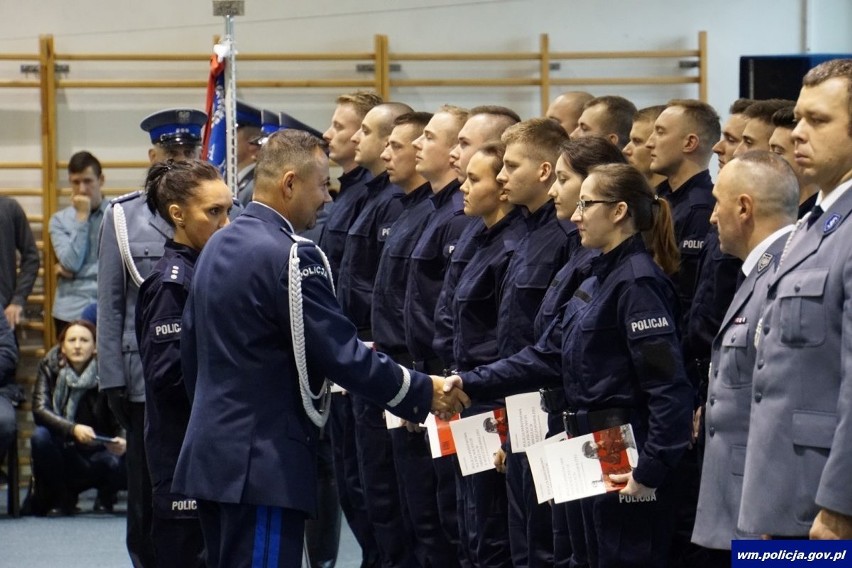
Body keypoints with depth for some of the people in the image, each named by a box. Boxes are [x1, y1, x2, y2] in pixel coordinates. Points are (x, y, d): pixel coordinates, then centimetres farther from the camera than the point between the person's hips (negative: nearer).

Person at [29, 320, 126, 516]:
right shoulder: (49, 367, -7)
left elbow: (121, 422, -12)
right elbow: (40, 409, -21)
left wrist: (122, 443, -36)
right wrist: (73, 429, -38)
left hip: (99, 452, 0)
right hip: (63, 451, 0)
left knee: (119, 463, -32)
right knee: (40, 436, -31)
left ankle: (105, 496, 6)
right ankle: (60, 497, -6)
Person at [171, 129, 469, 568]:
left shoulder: (217, 246, 12)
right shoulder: (290, 257, -17)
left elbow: (191, 345, 20)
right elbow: (342, 355, -17)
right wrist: (422, 393, -8)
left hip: (211, 447, 10)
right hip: (263, 461, -10)